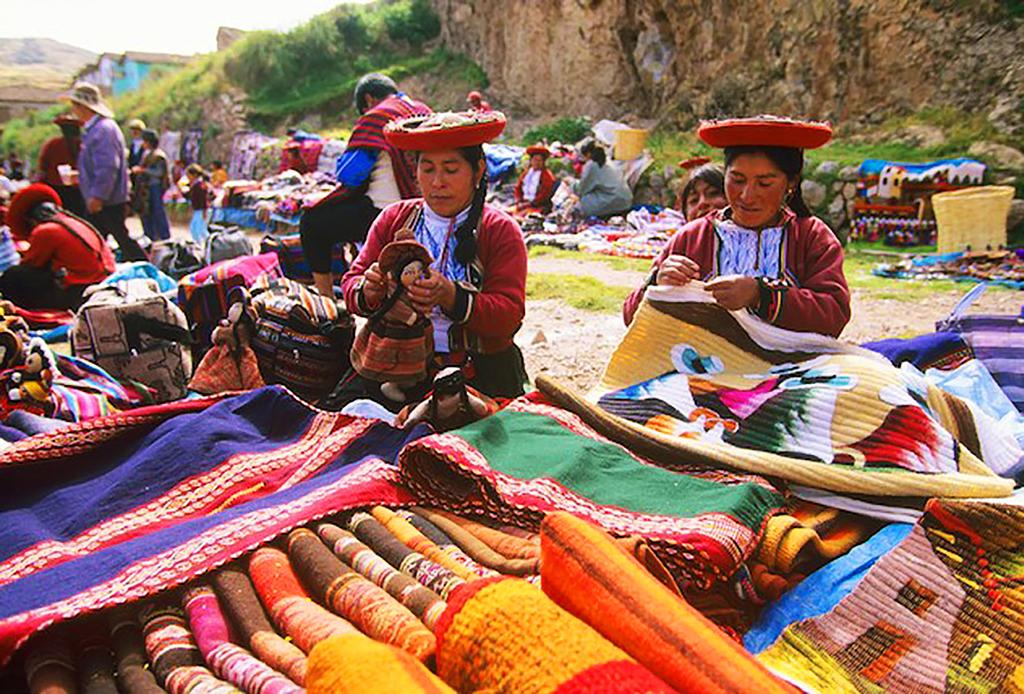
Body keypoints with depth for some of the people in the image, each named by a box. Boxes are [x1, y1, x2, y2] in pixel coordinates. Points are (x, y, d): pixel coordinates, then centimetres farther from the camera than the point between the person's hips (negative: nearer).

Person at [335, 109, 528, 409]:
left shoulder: (501, 231, 1)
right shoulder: (394, 219, 11)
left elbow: (509, 316, -9)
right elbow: (351, 282, 8)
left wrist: (451, 297, -27)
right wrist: (367, 291, -18)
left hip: (477, 370, -2)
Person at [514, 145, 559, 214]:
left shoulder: (547, 176, 0)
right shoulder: (526, 173, 19)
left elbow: (544, 194, -9)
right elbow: (518, 188, 17)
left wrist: (530, 204, -15)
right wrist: (519, 202, -2)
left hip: (539, 206, -5)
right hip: (523, 203, 6)